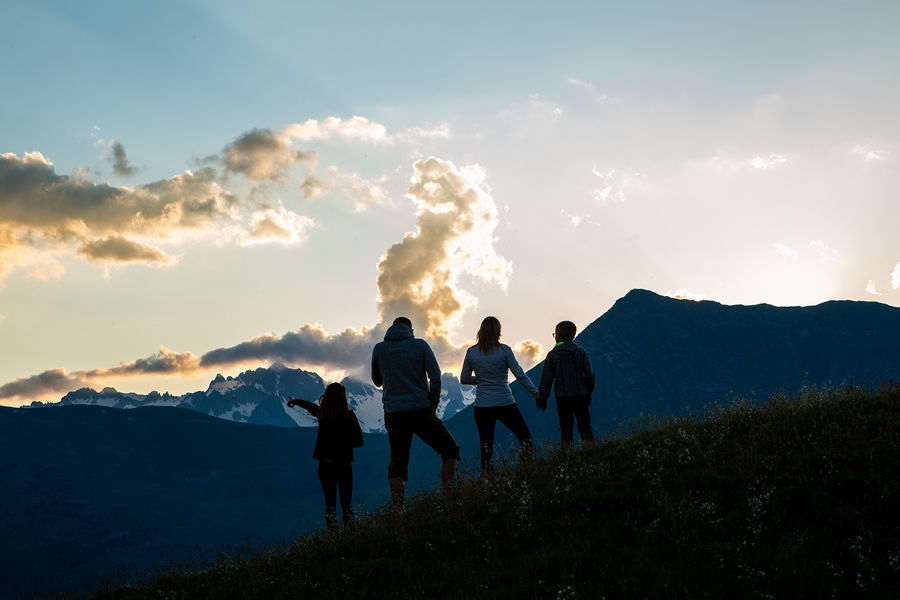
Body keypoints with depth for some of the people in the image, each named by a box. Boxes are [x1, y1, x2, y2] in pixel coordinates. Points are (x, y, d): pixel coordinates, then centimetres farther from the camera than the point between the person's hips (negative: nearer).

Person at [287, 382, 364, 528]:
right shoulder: (349, 415, -9)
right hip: (343, 465, -2)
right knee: (347, 503, 8)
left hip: (325, 465, 2)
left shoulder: (321, 413, -1)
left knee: (330, 503, 10)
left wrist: (294, 401, 42)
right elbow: (359, 441, -8)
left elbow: (308, 405, 22)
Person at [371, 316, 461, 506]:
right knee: (450, 450, 12)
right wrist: (433, 403, 2)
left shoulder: (379, 349, 7)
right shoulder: (420, 345, 1)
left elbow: (377, 381, 17)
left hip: (394, 414, 2)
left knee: (398, 464, 9)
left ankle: (399, 509, -2)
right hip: (421, 410, -2)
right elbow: (435, 376, -6)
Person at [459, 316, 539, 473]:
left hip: (482, 406, 3)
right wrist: (536, 394, -1)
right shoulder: (504, 350, -7)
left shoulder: (471, 352, 1)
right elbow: (520, 376, -7)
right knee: (525, 437, 10)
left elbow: (464, 379, 8)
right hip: (505, 404, -3)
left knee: (486, 446, 10)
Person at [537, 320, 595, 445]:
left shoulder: (552, 355, -3)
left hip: (562, 397, -1)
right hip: (581, 395, 1)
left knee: (566, 428, 5)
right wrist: (589, 393, 12)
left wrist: (542, 399, 6)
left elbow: (546, 379, -1)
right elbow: (590, 374, 1)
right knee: (584, 426, 4)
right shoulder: (581, 352, 2)